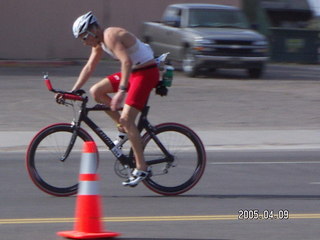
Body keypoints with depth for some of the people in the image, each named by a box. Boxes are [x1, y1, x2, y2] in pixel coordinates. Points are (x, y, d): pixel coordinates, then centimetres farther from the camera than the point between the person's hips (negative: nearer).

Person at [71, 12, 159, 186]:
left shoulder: (111, 36, -21)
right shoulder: (99, 42, 9)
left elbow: (126, 62, -33)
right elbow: (89, 67, 17)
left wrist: (121, 91, -39)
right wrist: (73, 91, 12)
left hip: (146, 73, -10)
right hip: (133, 72, 10)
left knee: (127, 118, -18)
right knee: (96, 92, 6)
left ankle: (141, 168, -16)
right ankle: (124, 127, 10)